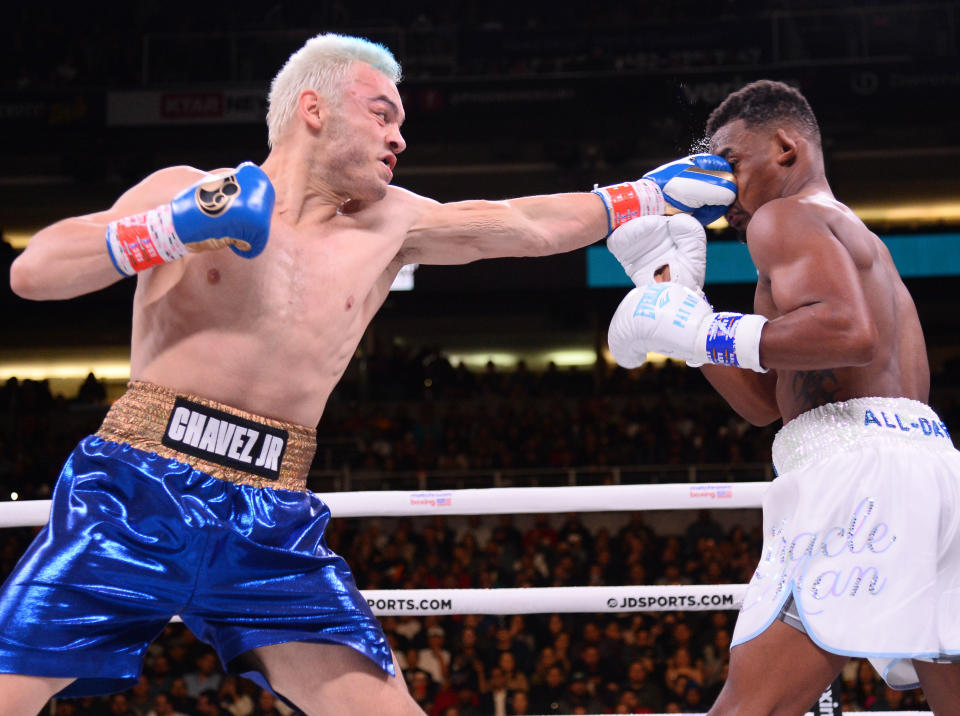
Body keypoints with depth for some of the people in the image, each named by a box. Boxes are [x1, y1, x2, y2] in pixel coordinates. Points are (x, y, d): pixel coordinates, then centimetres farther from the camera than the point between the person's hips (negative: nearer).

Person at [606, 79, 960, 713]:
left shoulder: (785, 216, 3)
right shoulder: (859, 240, 32)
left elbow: (850, 332, -18)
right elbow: (767, 402, 31)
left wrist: (705, 332, -10)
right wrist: (676, 292, 29)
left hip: (854, 456, -9)